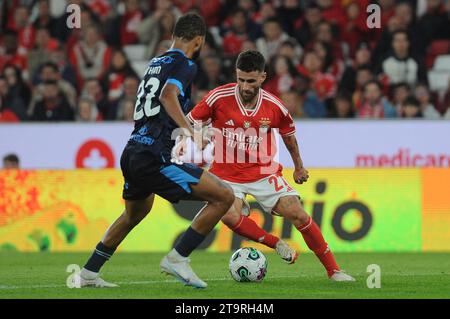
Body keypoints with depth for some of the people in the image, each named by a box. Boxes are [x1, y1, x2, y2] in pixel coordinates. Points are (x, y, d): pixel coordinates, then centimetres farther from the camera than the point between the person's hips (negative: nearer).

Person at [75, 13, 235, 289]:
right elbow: (168, 96, -23)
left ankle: (88, 274, 39)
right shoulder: (185, 65, -4)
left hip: (132, 152, 9)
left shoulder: (155, 63, 21)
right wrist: (190, 132, -34)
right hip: (155, 156, -9)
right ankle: (177, 259, -7)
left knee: (134, 213, 35)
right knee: (224, 196, -9)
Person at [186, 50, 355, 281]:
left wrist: (299, 167, 24)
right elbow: (189, 124, -3)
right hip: (226, 174, -1)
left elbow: (288, 134, 13)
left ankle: (333, 270, 1)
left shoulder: (274, 106, -8)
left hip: (264, 173, 1)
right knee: (230, 216, -29)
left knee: (298, 214, -10)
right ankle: (278, 246, -6)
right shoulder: (219, 98, -15)